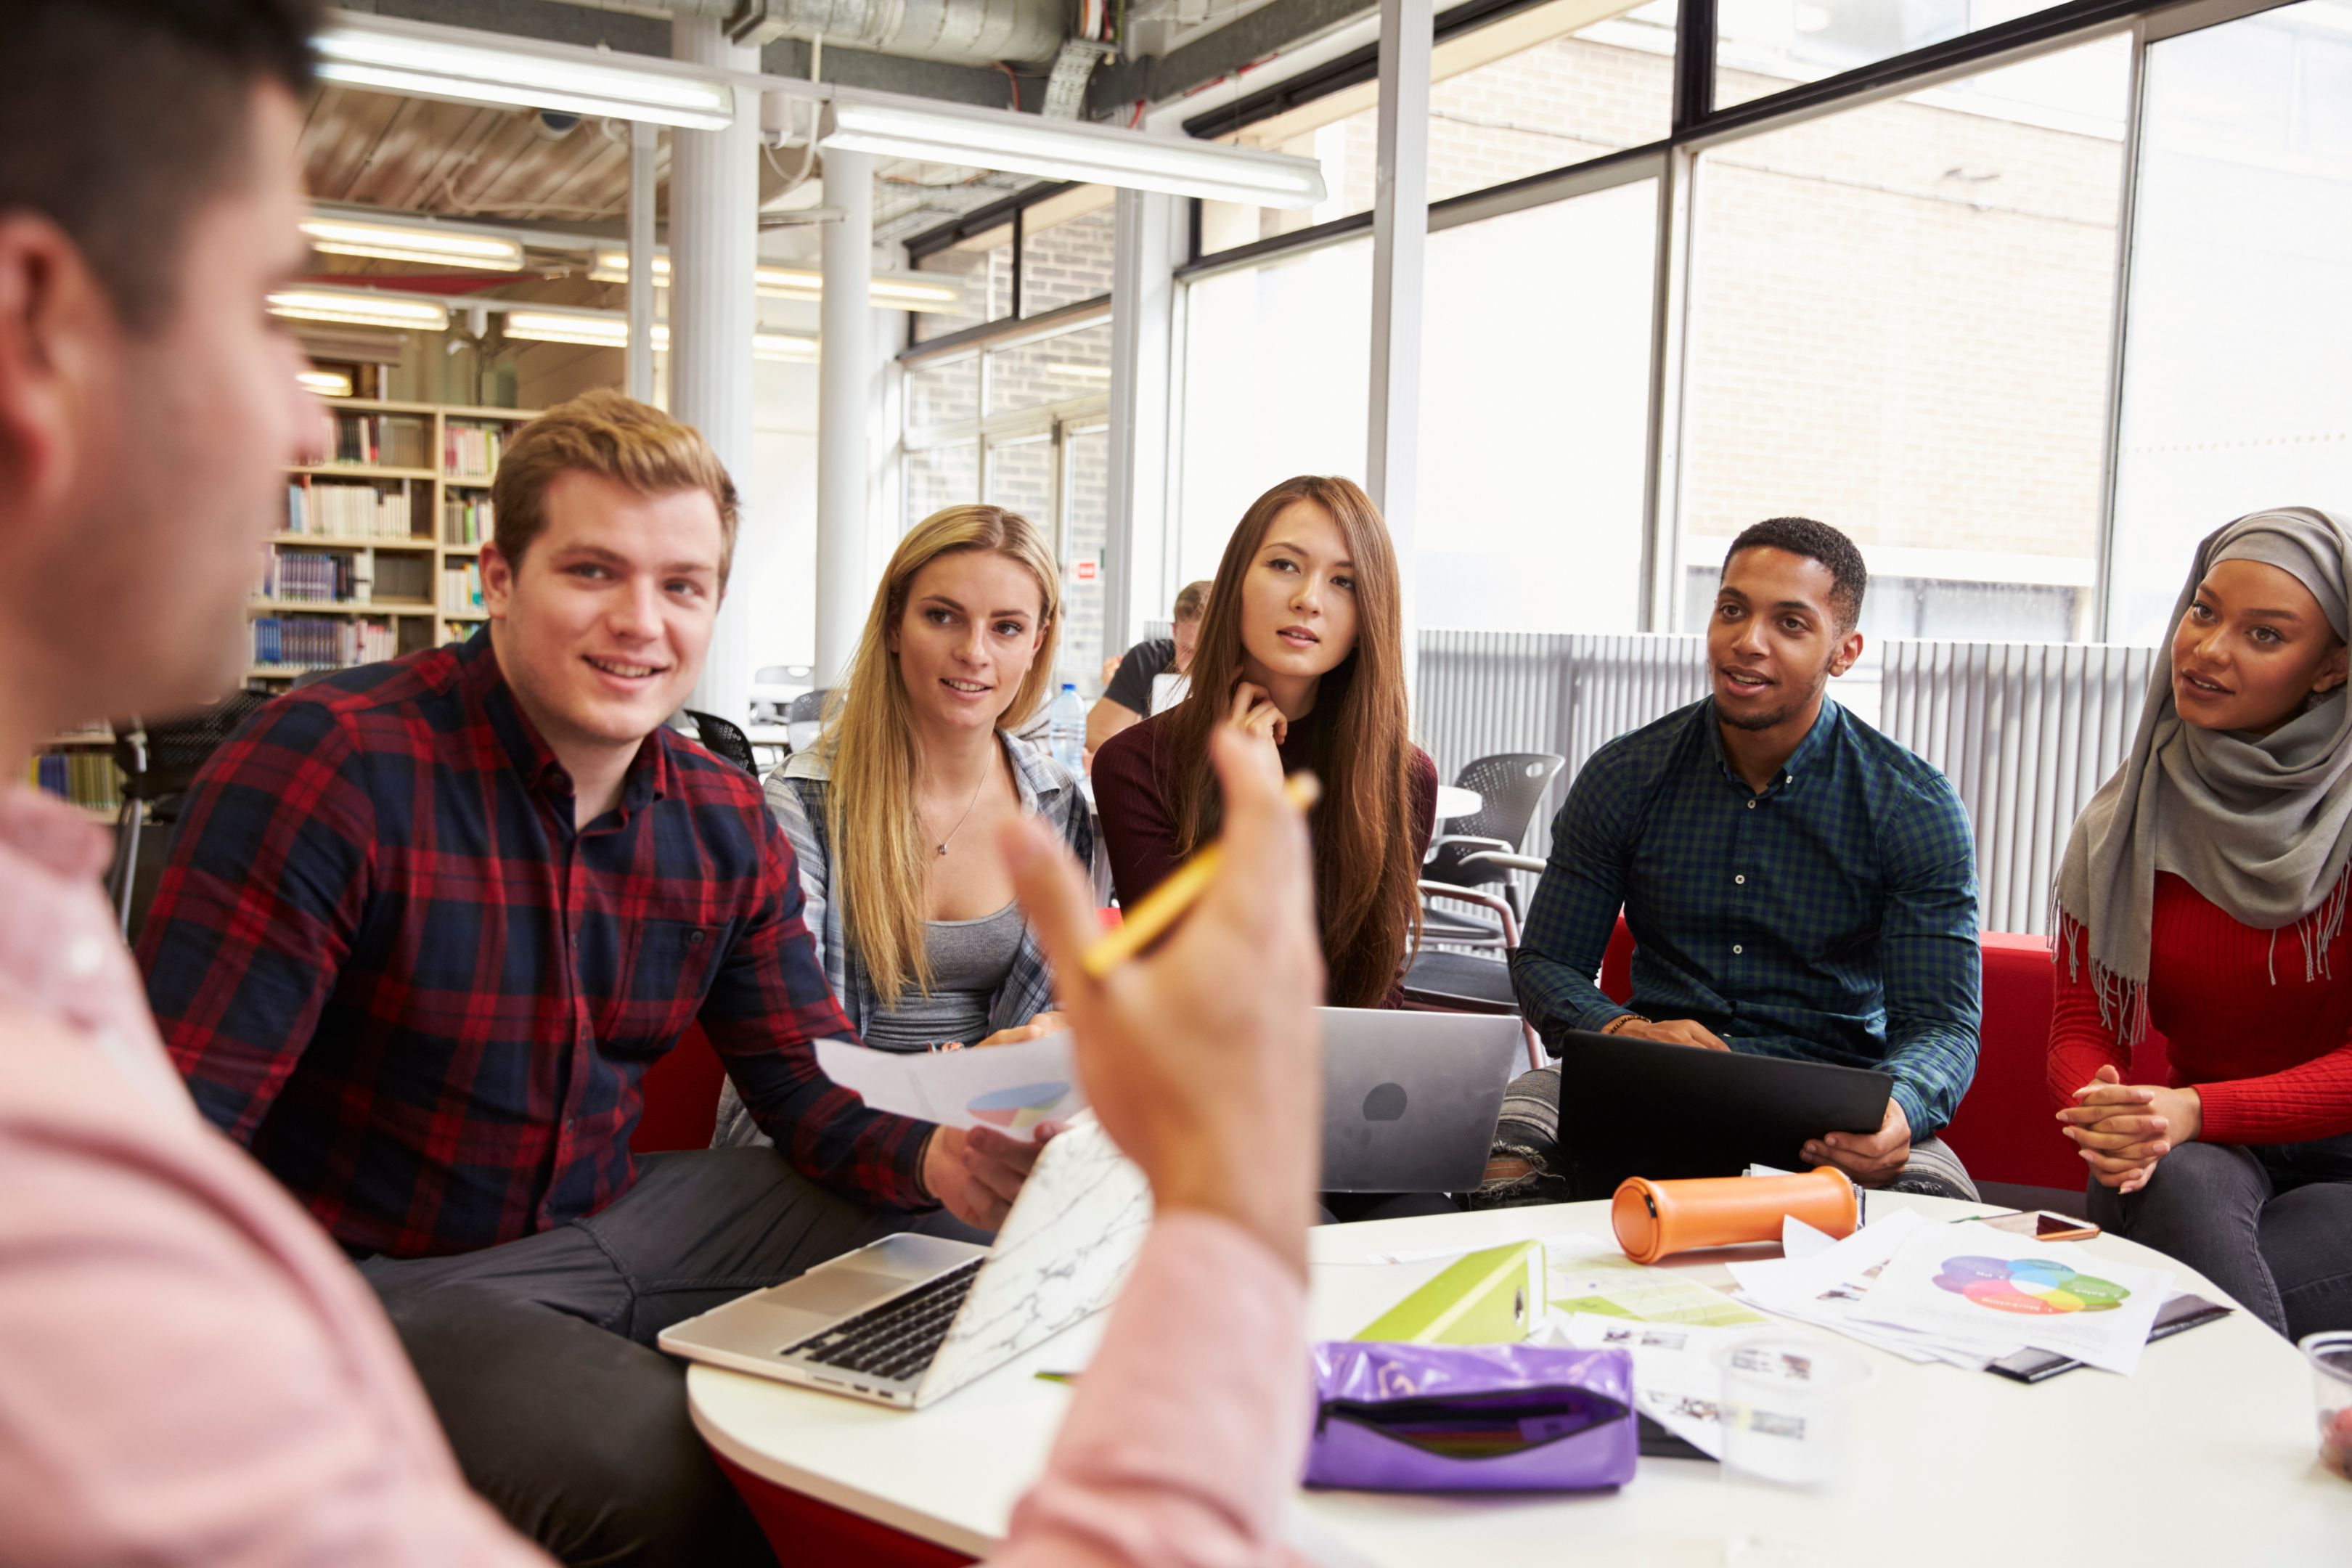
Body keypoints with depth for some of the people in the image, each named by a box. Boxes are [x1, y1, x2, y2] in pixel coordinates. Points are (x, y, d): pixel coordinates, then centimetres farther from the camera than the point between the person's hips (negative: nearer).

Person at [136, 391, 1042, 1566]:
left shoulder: (729, 827, 0)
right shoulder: (325, 767, -20)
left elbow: (808, 1085, 4)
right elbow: (168, 1125, -22)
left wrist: (933, 1157, -20)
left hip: (615, 1221, 7)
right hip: (378, 1279, -6)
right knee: (665, 1465, -32)